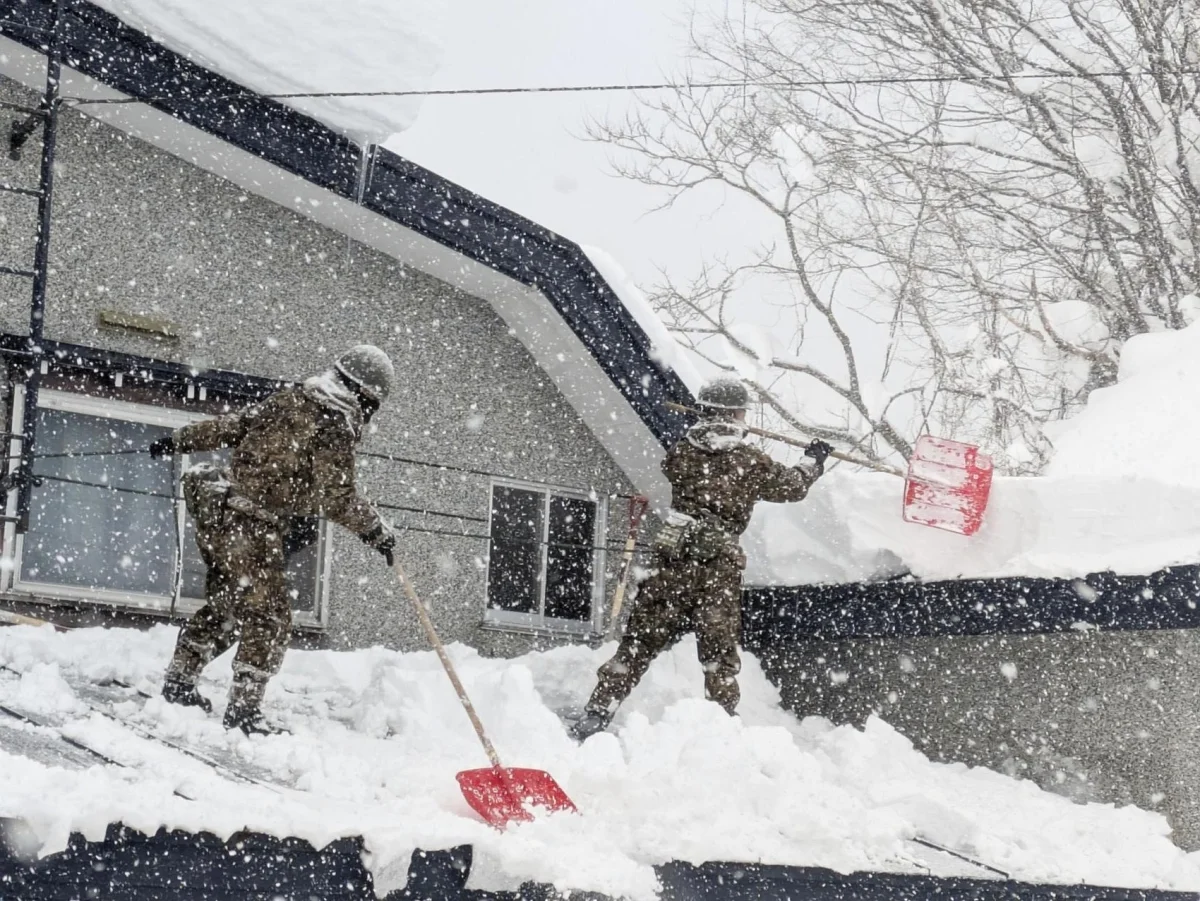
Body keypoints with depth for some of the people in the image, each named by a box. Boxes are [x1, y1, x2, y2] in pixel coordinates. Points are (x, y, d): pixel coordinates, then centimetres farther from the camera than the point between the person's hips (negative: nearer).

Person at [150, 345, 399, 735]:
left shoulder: (288, 400, 11)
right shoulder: (335, 427, -12)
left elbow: (232, 425, 19)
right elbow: (336, 497, -16)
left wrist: (179, 440, 28)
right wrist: (377, 531, -4)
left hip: (217, 513, 9)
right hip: (252, 526, -9)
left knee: (224, 607, 21)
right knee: (269, 618, -4)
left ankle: (178, 681, 30)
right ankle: (243, 709, -5)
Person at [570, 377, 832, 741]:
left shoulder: (681, 452, 7)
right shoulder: (749, 461, 1)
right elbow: (791, 487, 16)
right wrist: (813, 462, 38)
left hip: (672, 560, 3)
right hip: (719, 564, -2)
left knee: (640, 641, 6)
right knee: (719, 652, 6)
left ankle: (596, 714, 3)